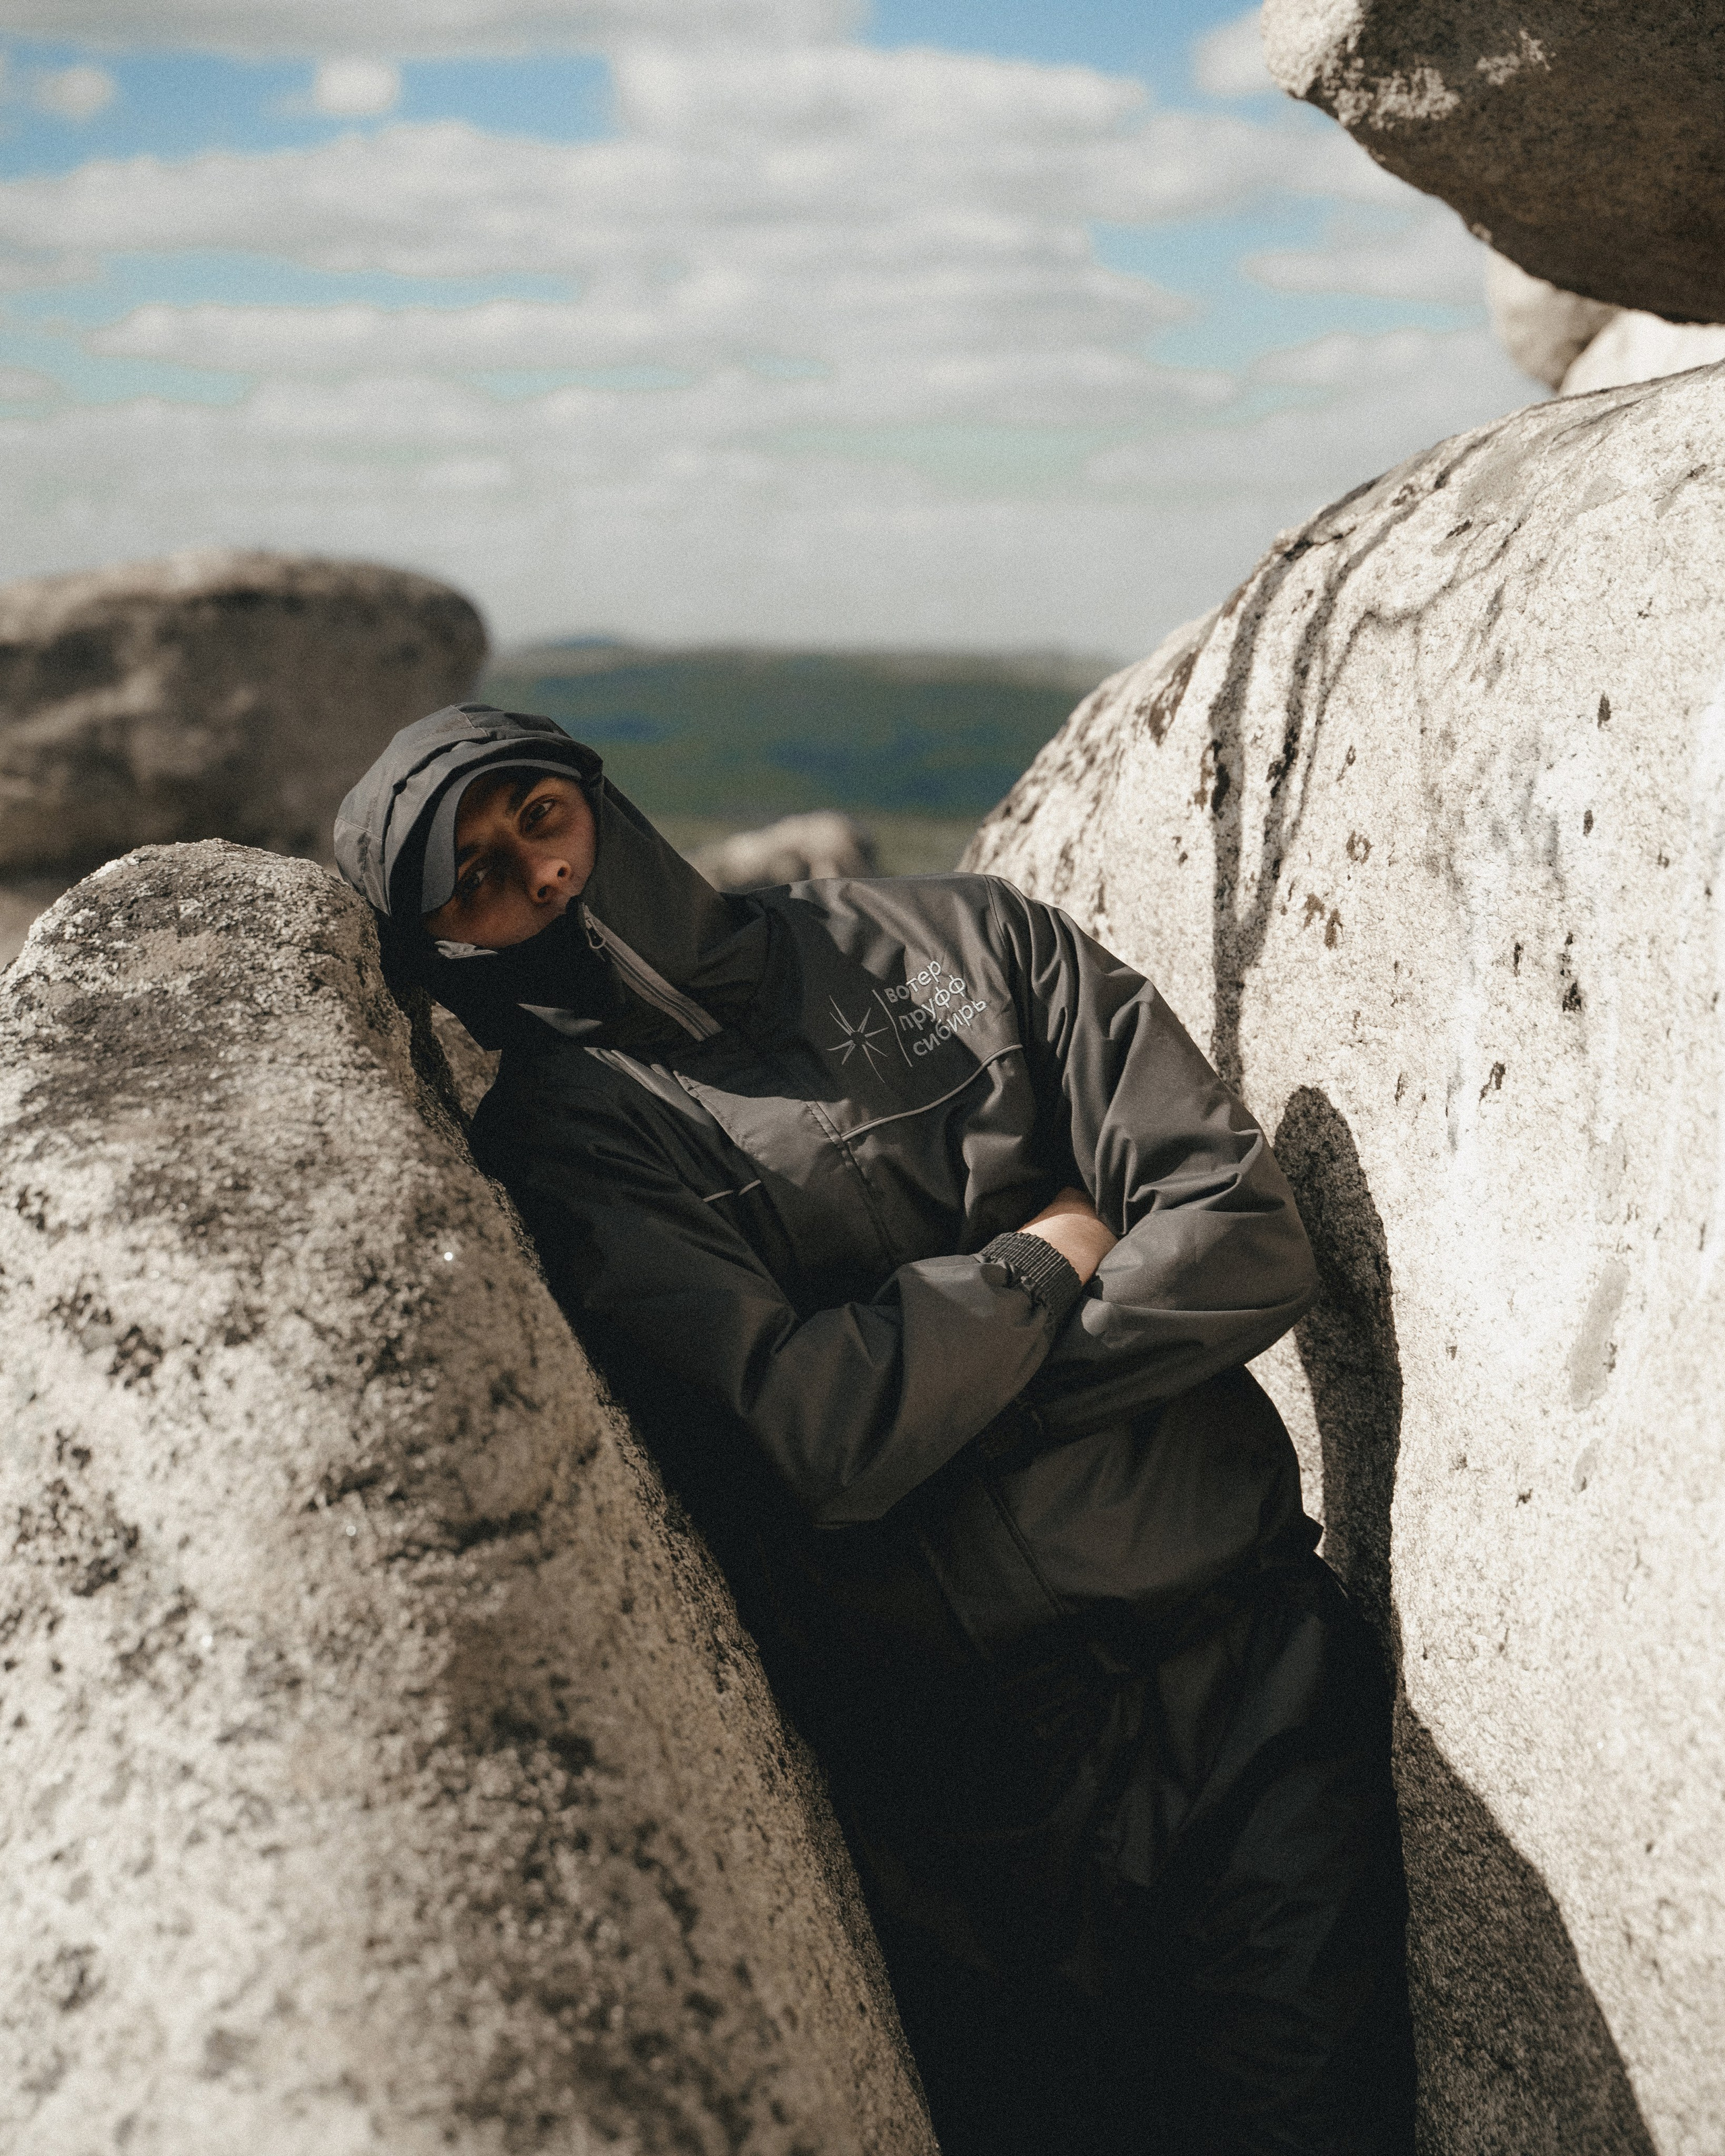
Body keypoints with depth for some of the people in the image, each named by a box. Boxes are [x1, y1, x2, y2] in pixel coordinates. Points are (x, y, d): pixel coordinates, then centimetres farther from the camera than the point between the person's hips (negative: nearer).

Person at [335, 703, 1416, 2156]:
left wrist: (924, 1400, -8)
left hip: (1264, 1670, 3)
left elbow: (1251, 1241, -1)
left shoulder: (961, 939, 8)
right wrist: (1049, 1258, -3)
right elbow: (810, 1440, -17)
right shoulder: (565, 1131, -2)